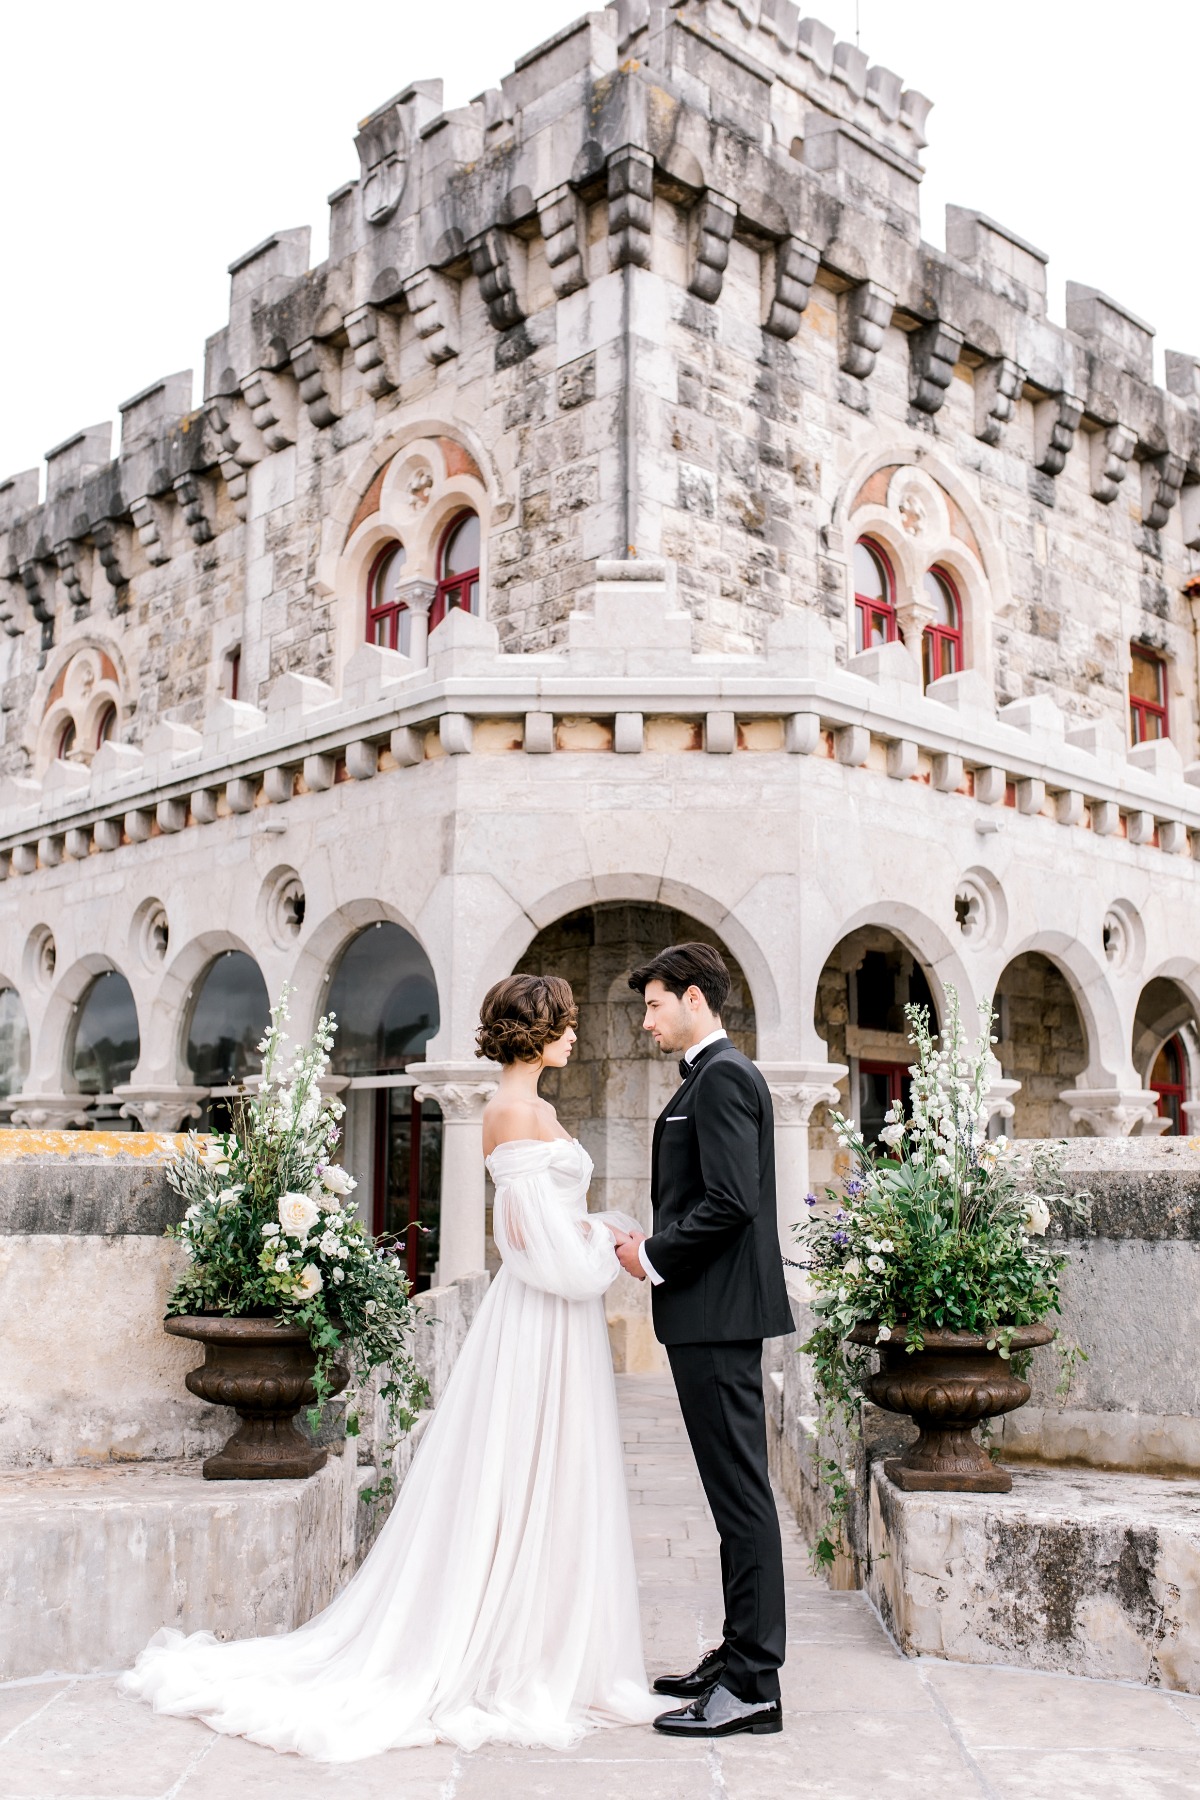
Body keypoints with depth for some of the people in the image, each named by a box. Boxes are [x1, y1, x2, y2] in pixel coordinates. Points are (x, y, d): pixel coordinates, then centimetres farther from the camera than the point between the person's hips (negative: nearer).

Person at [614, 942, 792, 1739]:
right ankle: (742, 1653, 25)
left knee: (740, 1488, -5)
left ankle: (753, 1685, 2)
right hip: (715, 1313, 11)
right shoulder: (718, 1075, 18)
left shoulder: (722, 1077, -14)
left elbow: (730, 1200, -23)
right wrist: (653, 1243, 9)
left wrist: (654, 1256, -12)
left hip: (718, 1314, -11)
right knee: (735, 1487, 15)